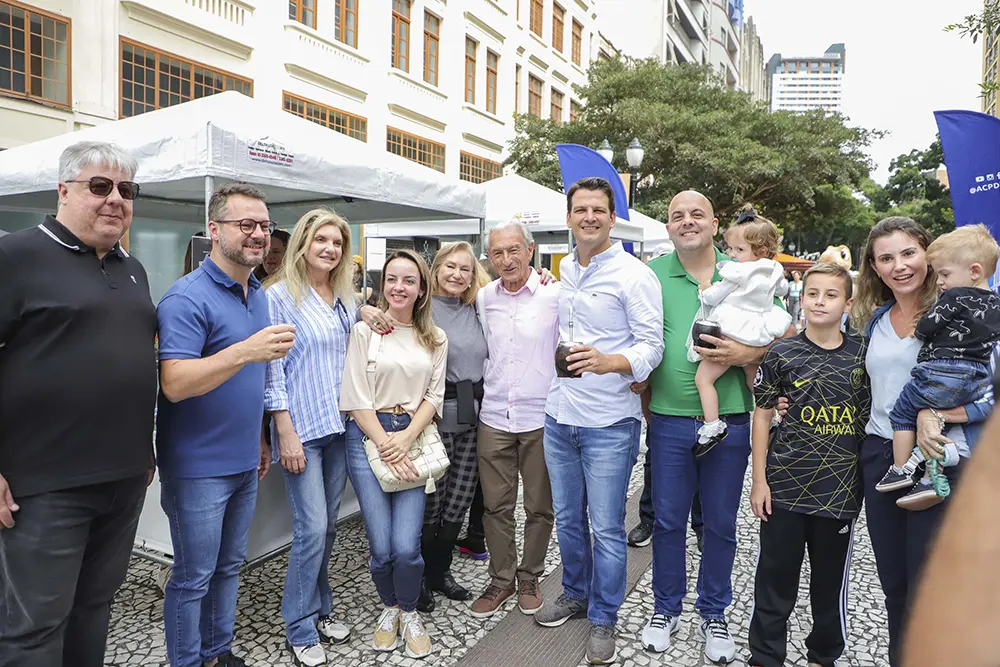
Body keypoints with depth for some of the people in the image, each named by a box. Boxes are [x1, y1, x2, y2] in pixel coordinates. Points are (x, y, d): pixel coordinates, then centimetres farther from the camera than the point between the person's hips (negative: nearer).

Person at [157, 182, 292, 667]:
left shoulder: (258, 295, 8)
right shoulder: (187, 298, -17)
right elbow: (175, 384, -26)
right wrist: (246, 351, -36)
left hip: (243, 462, 8)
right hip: (198, 466, -7)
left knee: (229, 568, 20)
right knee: (194, 577, 7)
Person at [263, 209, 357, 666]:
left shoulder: (347, 300, 11)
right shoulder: (281, 296, -6)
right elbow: (273, 368, -10)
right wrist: (286, 432, -14)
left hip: (340, 425, 6)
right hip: (302, 429, -5)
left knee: (328, 526, 13)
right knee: (312, 529, -5)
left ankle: (320, 608, 31)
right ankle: (301, 627, 14)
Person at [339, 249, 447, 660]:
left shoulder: (435, 339, 8)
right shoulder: (365, 330, -1)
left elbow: (434, 395, 5)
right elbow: (357, 397, -4)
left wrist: (407, 438, -9)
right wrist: (386, 446, -10)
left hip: (414, 438, 2)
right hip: (368, 437, -1)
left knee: (406, 546, -6)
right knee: (381, 547, -1)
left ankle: (409, 613, 24)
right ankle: (390, 608, 30)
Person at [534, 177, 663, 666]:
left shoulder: (634, 275, -11)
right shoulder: (565, 269, 9)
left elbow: (651, 346, -15)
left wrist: (609, 362, -31)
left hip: (609, 423, -6)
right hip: (559, 417, 6)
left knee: (607, 528, 5)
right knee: (567, 518, 19)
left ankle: (603, 619, 25)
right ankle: (575, 593, 40)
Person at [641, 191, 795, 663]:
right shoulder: (652, 275, 1)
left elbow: (787, 336, 3)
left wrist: (746, 354, -15)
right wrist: (640, 394, -5)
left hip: (729, 421, 0)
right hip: (669, 421, 0)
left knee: (720, 523, 13)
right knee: (667, 519, 12)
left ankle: (714, 614, 33)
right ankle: (666, 609, 32)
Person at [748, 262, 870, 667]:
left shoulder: (862, 355, 1)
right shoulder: (782, 354, -4)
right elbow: (762, 416, -1)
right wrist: (759, 480, -3)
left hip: (841, 489, 2)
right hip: (785, 485, -2)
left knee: (831, 579, 16)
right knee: (776, 577, 8)